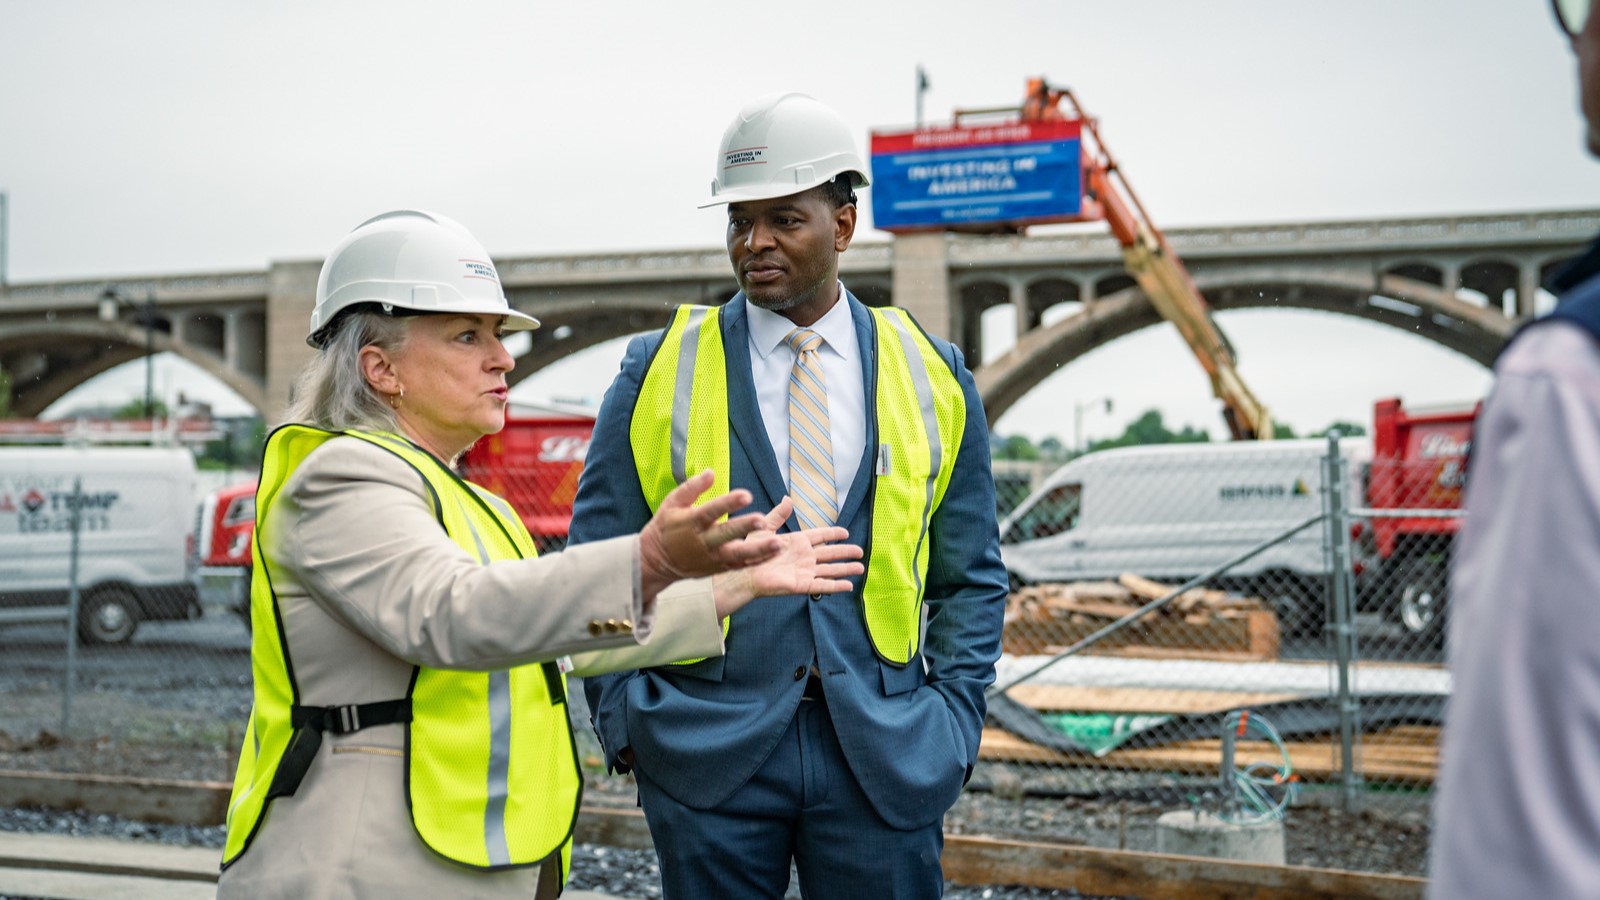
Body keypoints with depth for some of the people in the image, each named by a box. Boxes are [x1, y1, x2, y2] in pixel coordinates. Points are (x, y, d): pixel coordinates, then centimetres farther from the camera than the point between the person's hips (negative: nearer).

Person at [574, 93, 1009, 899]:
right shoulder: (661, 371, 3)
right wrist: (624, 720, -2)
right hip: (706, 750, -1)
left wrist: (954, 718, 1)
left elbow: (970, 575, 11)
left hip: (884, 757, 1)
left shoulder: (930, 376, 6)